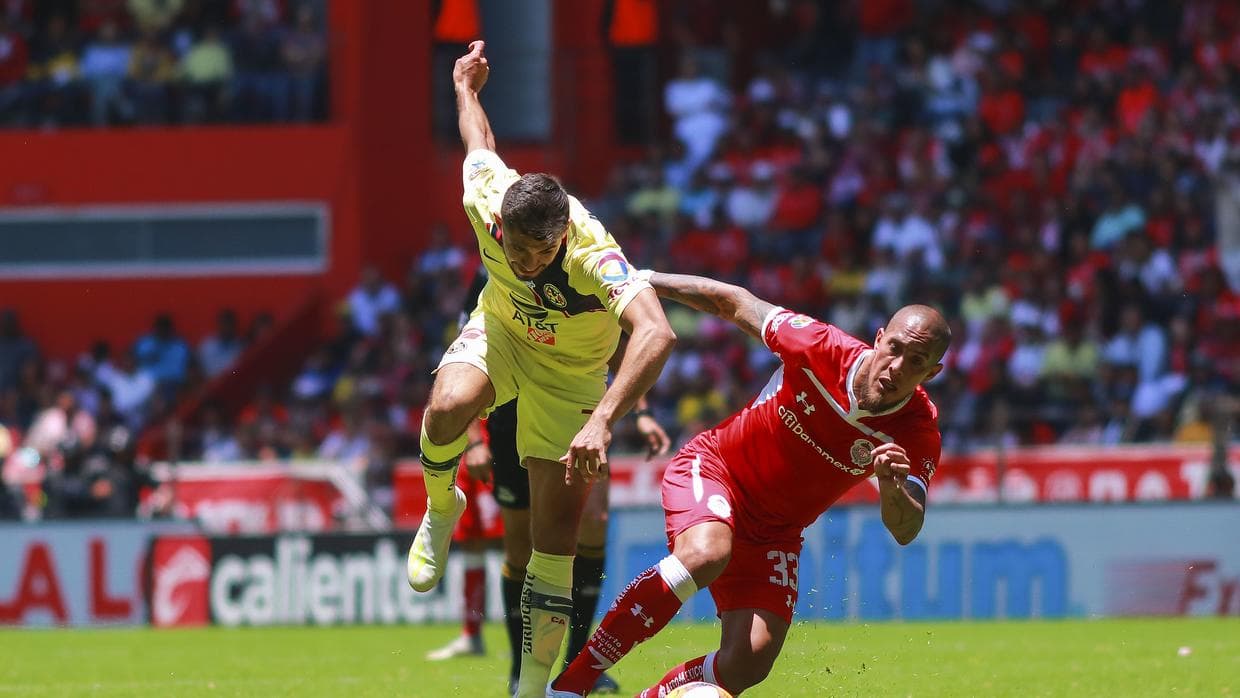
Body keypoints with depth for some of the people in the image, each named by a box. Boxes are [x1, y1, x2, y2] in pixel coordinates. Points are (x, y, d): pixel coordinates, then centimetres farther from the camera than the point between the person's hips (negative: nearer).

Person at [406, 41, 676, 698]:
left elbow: (655, 333, -57)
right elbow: (480, 144, -4)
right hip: (500, 329, 2)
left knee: (557, 530, -8)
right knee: (447, 408, -33)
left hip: (570, 370, -2)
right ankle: (440, 511, 0)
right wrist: (465, 86, 18)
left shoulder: (593, 255, -41)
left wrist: (602, 421, -68)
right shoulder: (487, 200, -29)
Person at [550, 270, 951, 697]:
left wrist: (892, 489, -45)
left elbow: (905, 531, -21)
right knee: (705, 555, -37)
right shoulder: (820, 348, -20)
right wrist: (640, 280, 2)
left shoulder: (917, 434, -16)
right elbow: (735, 302, -5)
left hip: (773, 535, 3)